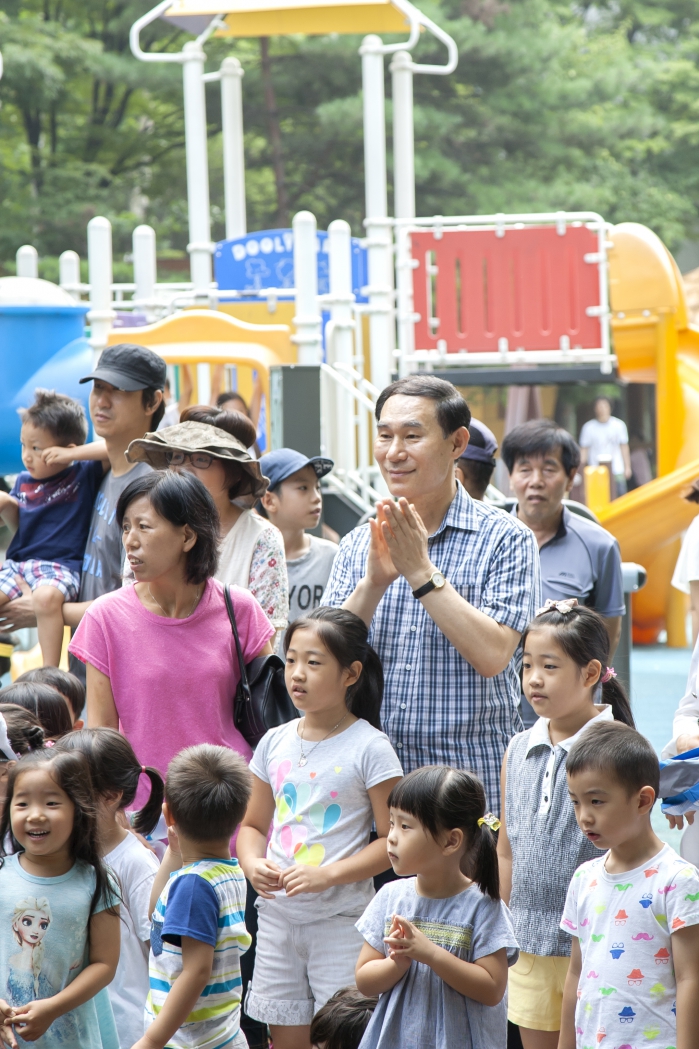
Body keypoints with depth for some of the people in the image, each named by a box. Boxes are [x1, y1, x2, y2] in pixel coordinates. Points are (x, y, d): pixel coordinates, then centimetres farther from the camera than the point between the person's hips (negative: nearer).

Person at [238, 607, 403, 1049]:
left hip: (342, 919, -5)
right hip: (278, 912, 5)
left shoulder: (369, 748, -8)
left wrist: (328, 875, -20)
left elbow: (392, 840, -10)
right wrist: (253, 864, -6)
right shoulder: (276, 743, 8)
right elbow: (253, 825, 16)